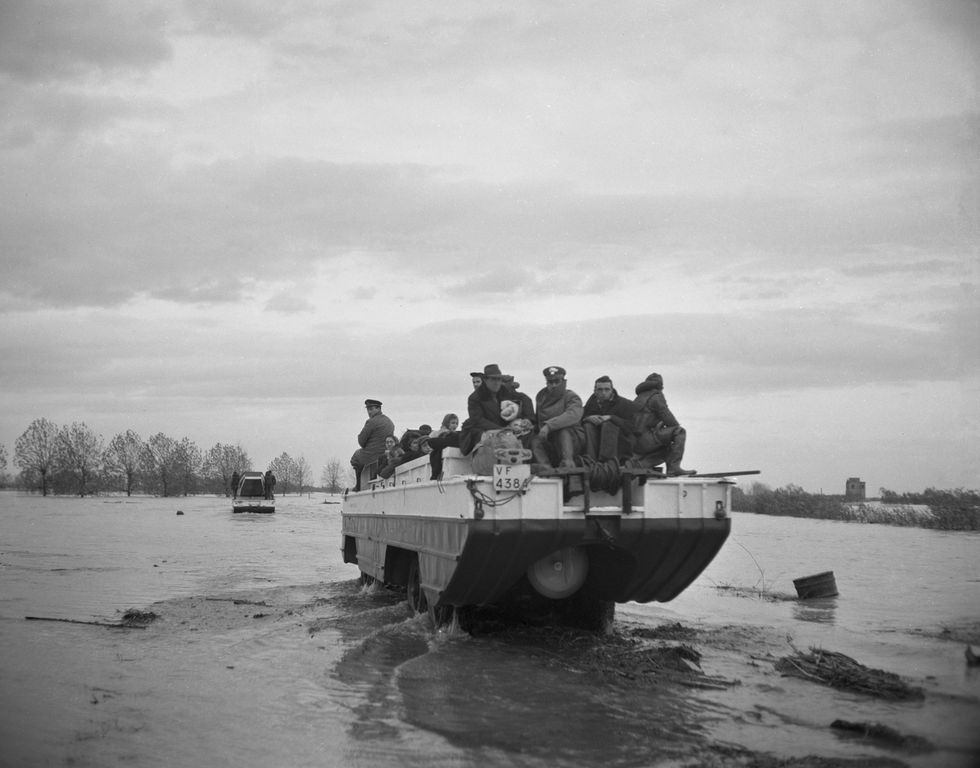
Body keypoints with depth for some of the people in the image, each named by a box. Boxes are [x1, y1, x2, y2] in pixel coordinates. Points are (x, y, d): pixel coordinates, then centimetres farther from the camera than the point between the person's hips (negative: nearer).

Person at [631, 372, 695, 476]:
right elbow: (667, 417, -8)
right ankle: (674, 467, -15)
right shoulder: (657, 397, -2)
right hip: (646, 439, -9)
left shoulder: (639, 399, 25)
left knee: (668, 449, 25)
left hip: (634, 443, 9)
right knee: (679, 432, -6)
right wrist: (678, 426, 10)